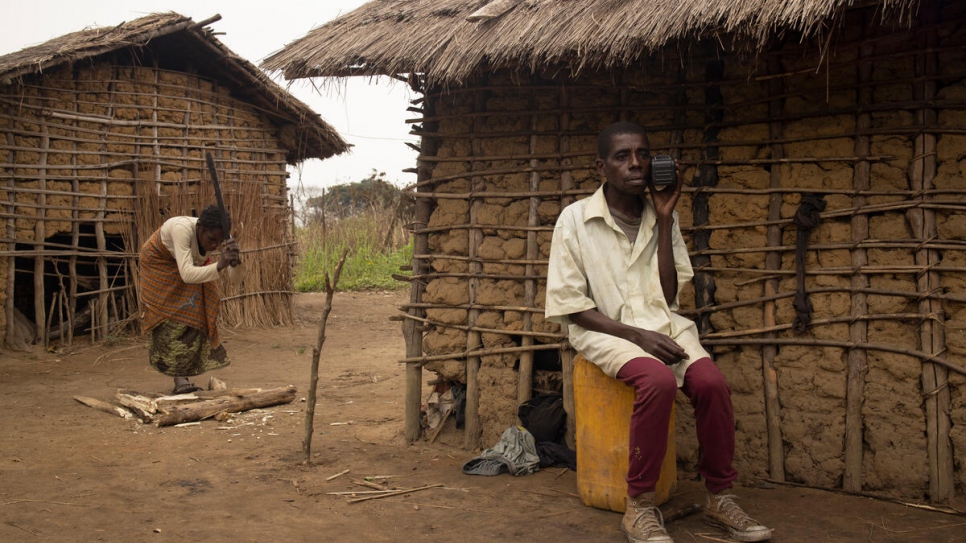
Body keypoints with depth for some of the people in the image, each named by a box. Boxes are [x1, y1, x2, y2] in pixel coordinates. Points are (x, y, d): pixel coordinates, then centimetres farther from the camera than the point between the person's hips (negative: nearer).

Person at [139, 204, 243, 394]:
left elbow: (234, 280, -29)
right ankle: (180, 380, -14)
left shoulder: (219, 236, -27)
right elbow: (187, 274, -51)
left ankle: (183, 379, 4)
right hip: (159, 263, -5)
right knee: (172, 316, -14)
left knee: (195, 315, -3)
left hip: (193, 261, 5)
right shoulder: (182, 229, -42)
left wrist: (234, 262, -51)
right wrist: (219, 265, -64)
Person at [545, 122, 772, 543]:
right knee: (659, 381, -34)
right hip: (604, 328, -4)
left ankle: (719, 496, -6)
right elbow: (570, 306, -6)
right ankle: (639, 505, -21)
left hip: (660, 323, 4)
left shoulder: (663, 217, 10)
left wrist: (664, 219, -3)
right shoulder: (576, 219, -2)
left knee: (712, 382, -25)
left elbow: (669, 296, 1)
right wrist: (635, 334, -18)